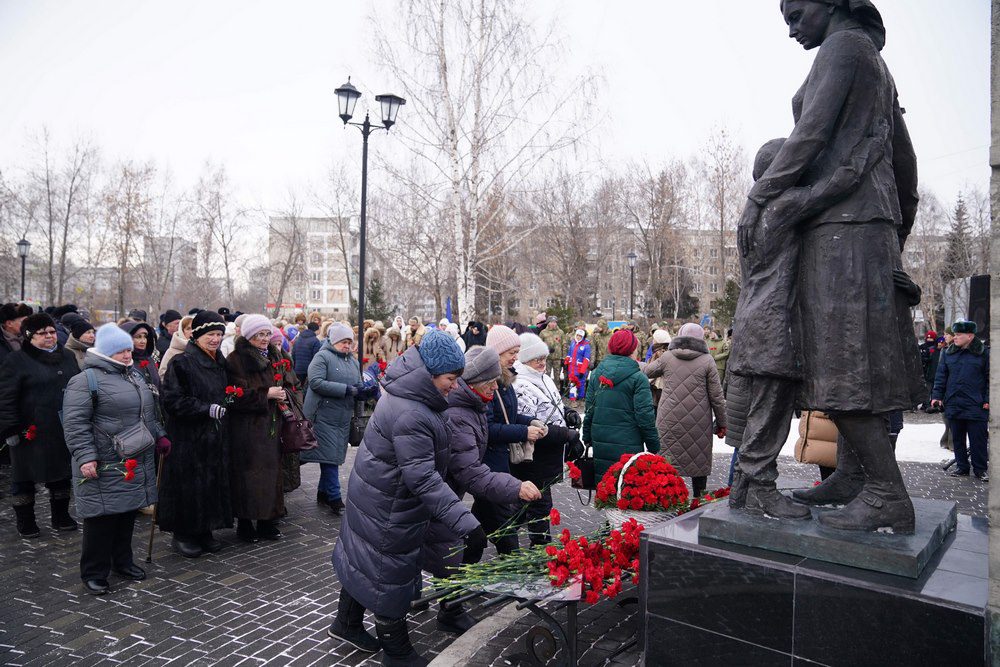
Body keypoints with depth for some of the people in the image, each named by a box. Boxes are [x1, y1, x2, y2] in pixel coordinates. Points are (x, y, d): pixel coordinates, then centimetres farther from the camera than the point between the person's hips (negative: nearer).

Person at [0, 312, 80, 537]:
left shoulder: (68, 357, 10)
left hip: (64, 432, 5)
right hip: (31, 433, -5)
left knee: (62, 475, 15)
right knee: (25, 477, 8)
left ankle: (61, 516, 29)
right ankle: (25, 521, 24)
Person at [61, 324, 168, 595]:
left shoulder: (133, 375, 15)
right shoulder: (86, 380, -10)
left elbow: (148, 413, 25)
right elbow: (75, 423, -15)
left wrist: (159, 436, 18)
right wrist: (85, 456, -21)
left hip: (135, 463, 8)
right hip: (105, 466, -8)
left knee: (128, 512, 15)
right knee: (103, 516, -1)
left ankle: (123, 561, 30)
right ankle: (94, 573, 13)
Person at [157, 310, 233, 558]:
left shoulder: (219, 363, 11)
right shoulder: (182, 362, -11)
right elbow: (171, 399, -17)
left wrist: (222, 409, 6)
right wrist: (207, 409, -20)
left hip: (214, 437, 7)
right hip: (188, 437, -7)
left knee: (213, 481, 10)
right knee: (188, 484, 0)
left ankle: (205, 531, 23)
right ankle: (182, 535, 17)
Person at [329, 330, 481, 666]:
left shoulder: (405, 393, -1)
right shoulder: (410, 416, -33)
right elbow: (423, 479, -35)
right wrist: (466, 522, -36)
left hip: (375, 495, 10)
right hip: (389, 507, -9)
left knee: (364, 557, 23)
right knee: (390, 571, 7)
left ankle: (347, 624, 44)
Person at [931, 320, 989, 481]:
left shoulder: (983, 353, -1)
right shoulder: (948, 353, 9)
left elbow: (990, 378, -1)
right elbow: (941, 376, 10)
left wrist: (988, 400, -7)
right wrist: (937, 395, 3)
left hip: (975, 406, -4)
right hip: (953, 404, 4)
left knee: (978, 438, 2)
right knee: (957, 438, 10)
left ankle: (980, 469, 14)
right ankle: (962, 467, 21)